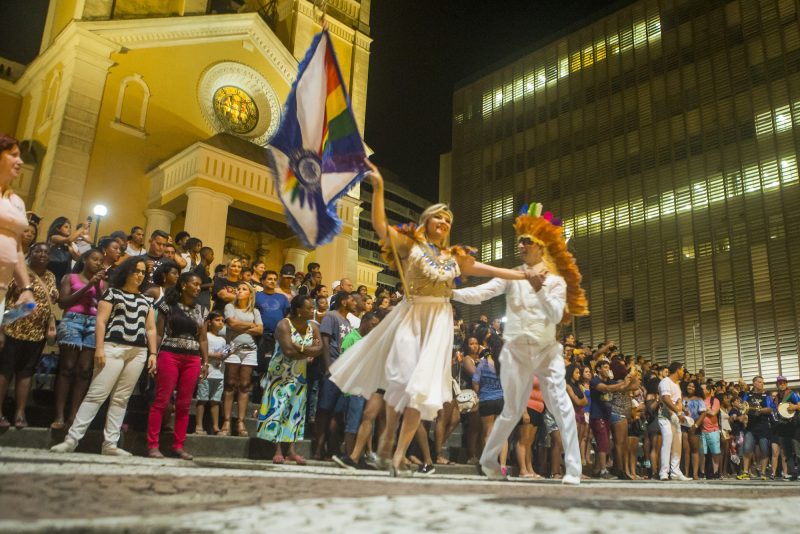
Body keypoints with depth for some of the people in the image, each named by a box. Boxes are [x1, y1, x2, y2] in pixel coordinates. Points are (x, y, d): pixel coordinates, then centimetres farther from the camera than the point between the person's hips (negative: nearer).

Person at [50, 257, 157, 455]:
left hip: (139, 352, 4)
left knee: (121, 398, 3)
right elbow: (101, 321, -2)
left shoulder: (146, 300, 18)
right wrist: (100, 348, -12)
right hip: (113, 348, -4)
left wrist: (153, 353, 7)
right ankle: (72, 438, -4)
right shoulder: (112, 293, 5)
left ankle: (110, 444, 5)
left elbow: (151, 329, 16)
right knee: (96, 394, -8)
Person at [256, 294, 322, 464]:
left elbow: (319, 349, -9)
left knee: (295, 412, 4)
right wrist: (309, 351, -14)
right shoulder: (284, 325, -15)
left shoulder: (313, 327, 3)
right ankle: (278, 450, -4)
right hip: (280, 374, -5)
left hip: (299, 376, 6)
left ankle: (291, 450, 6)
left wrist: (299, 348, -21)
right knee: (278, 409, -6)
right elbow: (288, 351, -26)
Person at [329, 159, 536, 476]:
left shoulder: (455, 257, 14)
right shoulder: (410, 244, 3)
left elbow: (490, 271, 17)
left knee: (422, 385, -5)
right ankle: (388, 434, 21)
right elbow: (380, 226, -10)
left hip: (439, 322, 3)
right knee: (400, 377, -7)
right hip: (410, 316, -3)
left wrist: (528, 276, 13)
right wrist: (378, 188, -18)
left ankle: (399, 454, -1)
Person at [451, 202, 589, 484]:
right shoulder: (512, 276, 3)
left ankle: (573, 469, -5)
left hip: (547, 351, 0)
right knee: (512, 411, 8)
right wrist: (450, 292, -23)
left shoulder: (556, 281, 4)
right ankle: (488, 460, 26)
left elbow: (556, 316, -9)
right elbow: (479, 294, -9)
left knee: (561, 405, -11)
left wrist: (541, 288, -17)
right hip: (516, 352, 0)